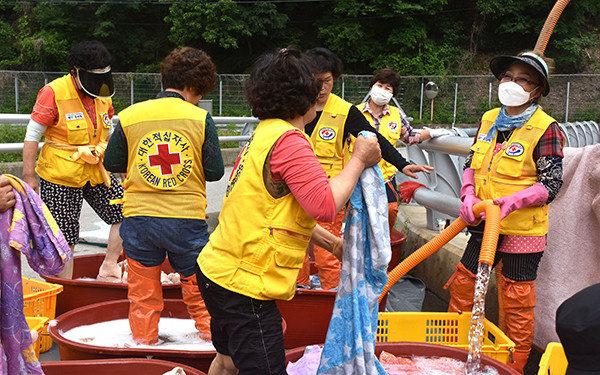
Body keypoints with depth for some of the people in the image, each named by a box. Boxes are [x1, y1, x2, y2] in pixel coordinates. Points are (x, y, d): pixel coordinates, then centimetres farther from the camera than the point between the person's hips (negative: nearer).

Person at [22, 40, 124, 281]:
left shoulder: (103, 94, 5)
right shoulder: (53, 93, -14)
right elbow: (31, 137, -9)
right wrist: (28, 176, -11)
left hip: (96, 171, 6)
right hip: (60, 177, -6)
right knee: (64, 239, 0)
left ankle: (108, 269, 9)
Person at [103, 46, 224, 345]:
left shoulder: (129, 116, -1)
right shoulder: (200, 118, -7)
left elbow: (112, 163, 6)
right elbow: (215, 171, -6)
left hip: (139, 217, 1)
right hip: (188, 218, -1)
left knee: (143, 295, 15)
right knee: (198, 288, 16)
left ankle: (143, 342, 26)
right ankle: (212, 338, 29)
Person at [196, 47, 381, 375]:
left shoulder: (264, 134, 14)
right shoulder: (287, 139, -17)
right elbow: (324, 206, -25)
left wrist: (332, 243, 27)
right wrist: (359, 160, -12)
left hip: (218, 271, 10)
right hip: (244, 283, -10)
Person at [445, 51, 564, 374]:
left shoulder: (546, 129, -12)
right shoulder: (488, 120, 7)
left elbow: (551, 184, -13)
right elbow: (471, 163, 14)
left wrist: (512, 202, -27)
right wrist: (469, 195, -4)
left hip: (523, 229, -6)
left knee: (517, 299, 4)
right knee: (462, 284, 15)